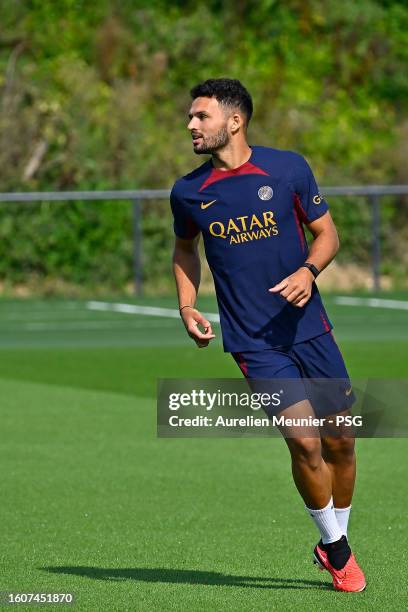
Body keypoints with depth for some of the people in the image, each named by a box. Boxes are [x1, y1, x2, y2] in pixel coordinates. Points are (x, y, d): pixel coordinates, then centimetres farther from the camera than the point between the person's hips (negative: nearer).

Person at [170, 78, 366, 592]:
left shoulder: (288, 168, -3)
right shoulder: (187, 193, 1)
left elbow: (325, 231, 6)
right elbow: (185, 249, 19)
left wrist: (308, 270, -14)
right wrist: (187, 307, 4)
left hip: (307, 325, 1)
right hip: (252, 342, -1)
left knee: (340, 441, 5)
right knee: (304, 441, -13)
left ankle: (336, 541, 28)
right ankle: (336, 549, 6)